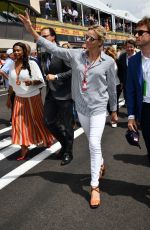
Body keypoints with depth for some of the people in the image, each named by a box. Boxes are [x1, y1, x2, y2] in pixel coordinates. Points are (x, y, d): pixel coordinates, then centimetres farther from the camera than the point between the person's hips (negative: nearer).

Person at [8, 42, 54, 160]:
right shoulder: (12, 65, 3)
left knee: (38, 120, 9)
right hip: (19, 99, 4)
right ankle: (24, 148, 7)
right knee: (20, 122, -1)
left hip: (33, 98, -4)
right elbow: (11, 83, 13)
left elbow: (41, 80, -14)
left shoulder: (31, 64, -12)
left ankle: (47, 139, 35)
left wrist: (31, 82, -33)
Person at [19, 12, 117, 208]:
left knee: (94, 144, -10)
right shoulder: (76, 55, -2)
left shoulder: (108, 61, -6)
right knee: (93, 142, 18)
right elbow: (54, 49, -8)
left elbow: (112, 87, 1)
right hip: (81, 108, 3)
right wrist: (31, 30, -16)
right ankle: (100, 163, 47)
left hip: (98, 108, -3)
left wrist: (114, 110, 8)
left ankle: (95, 186, 0)